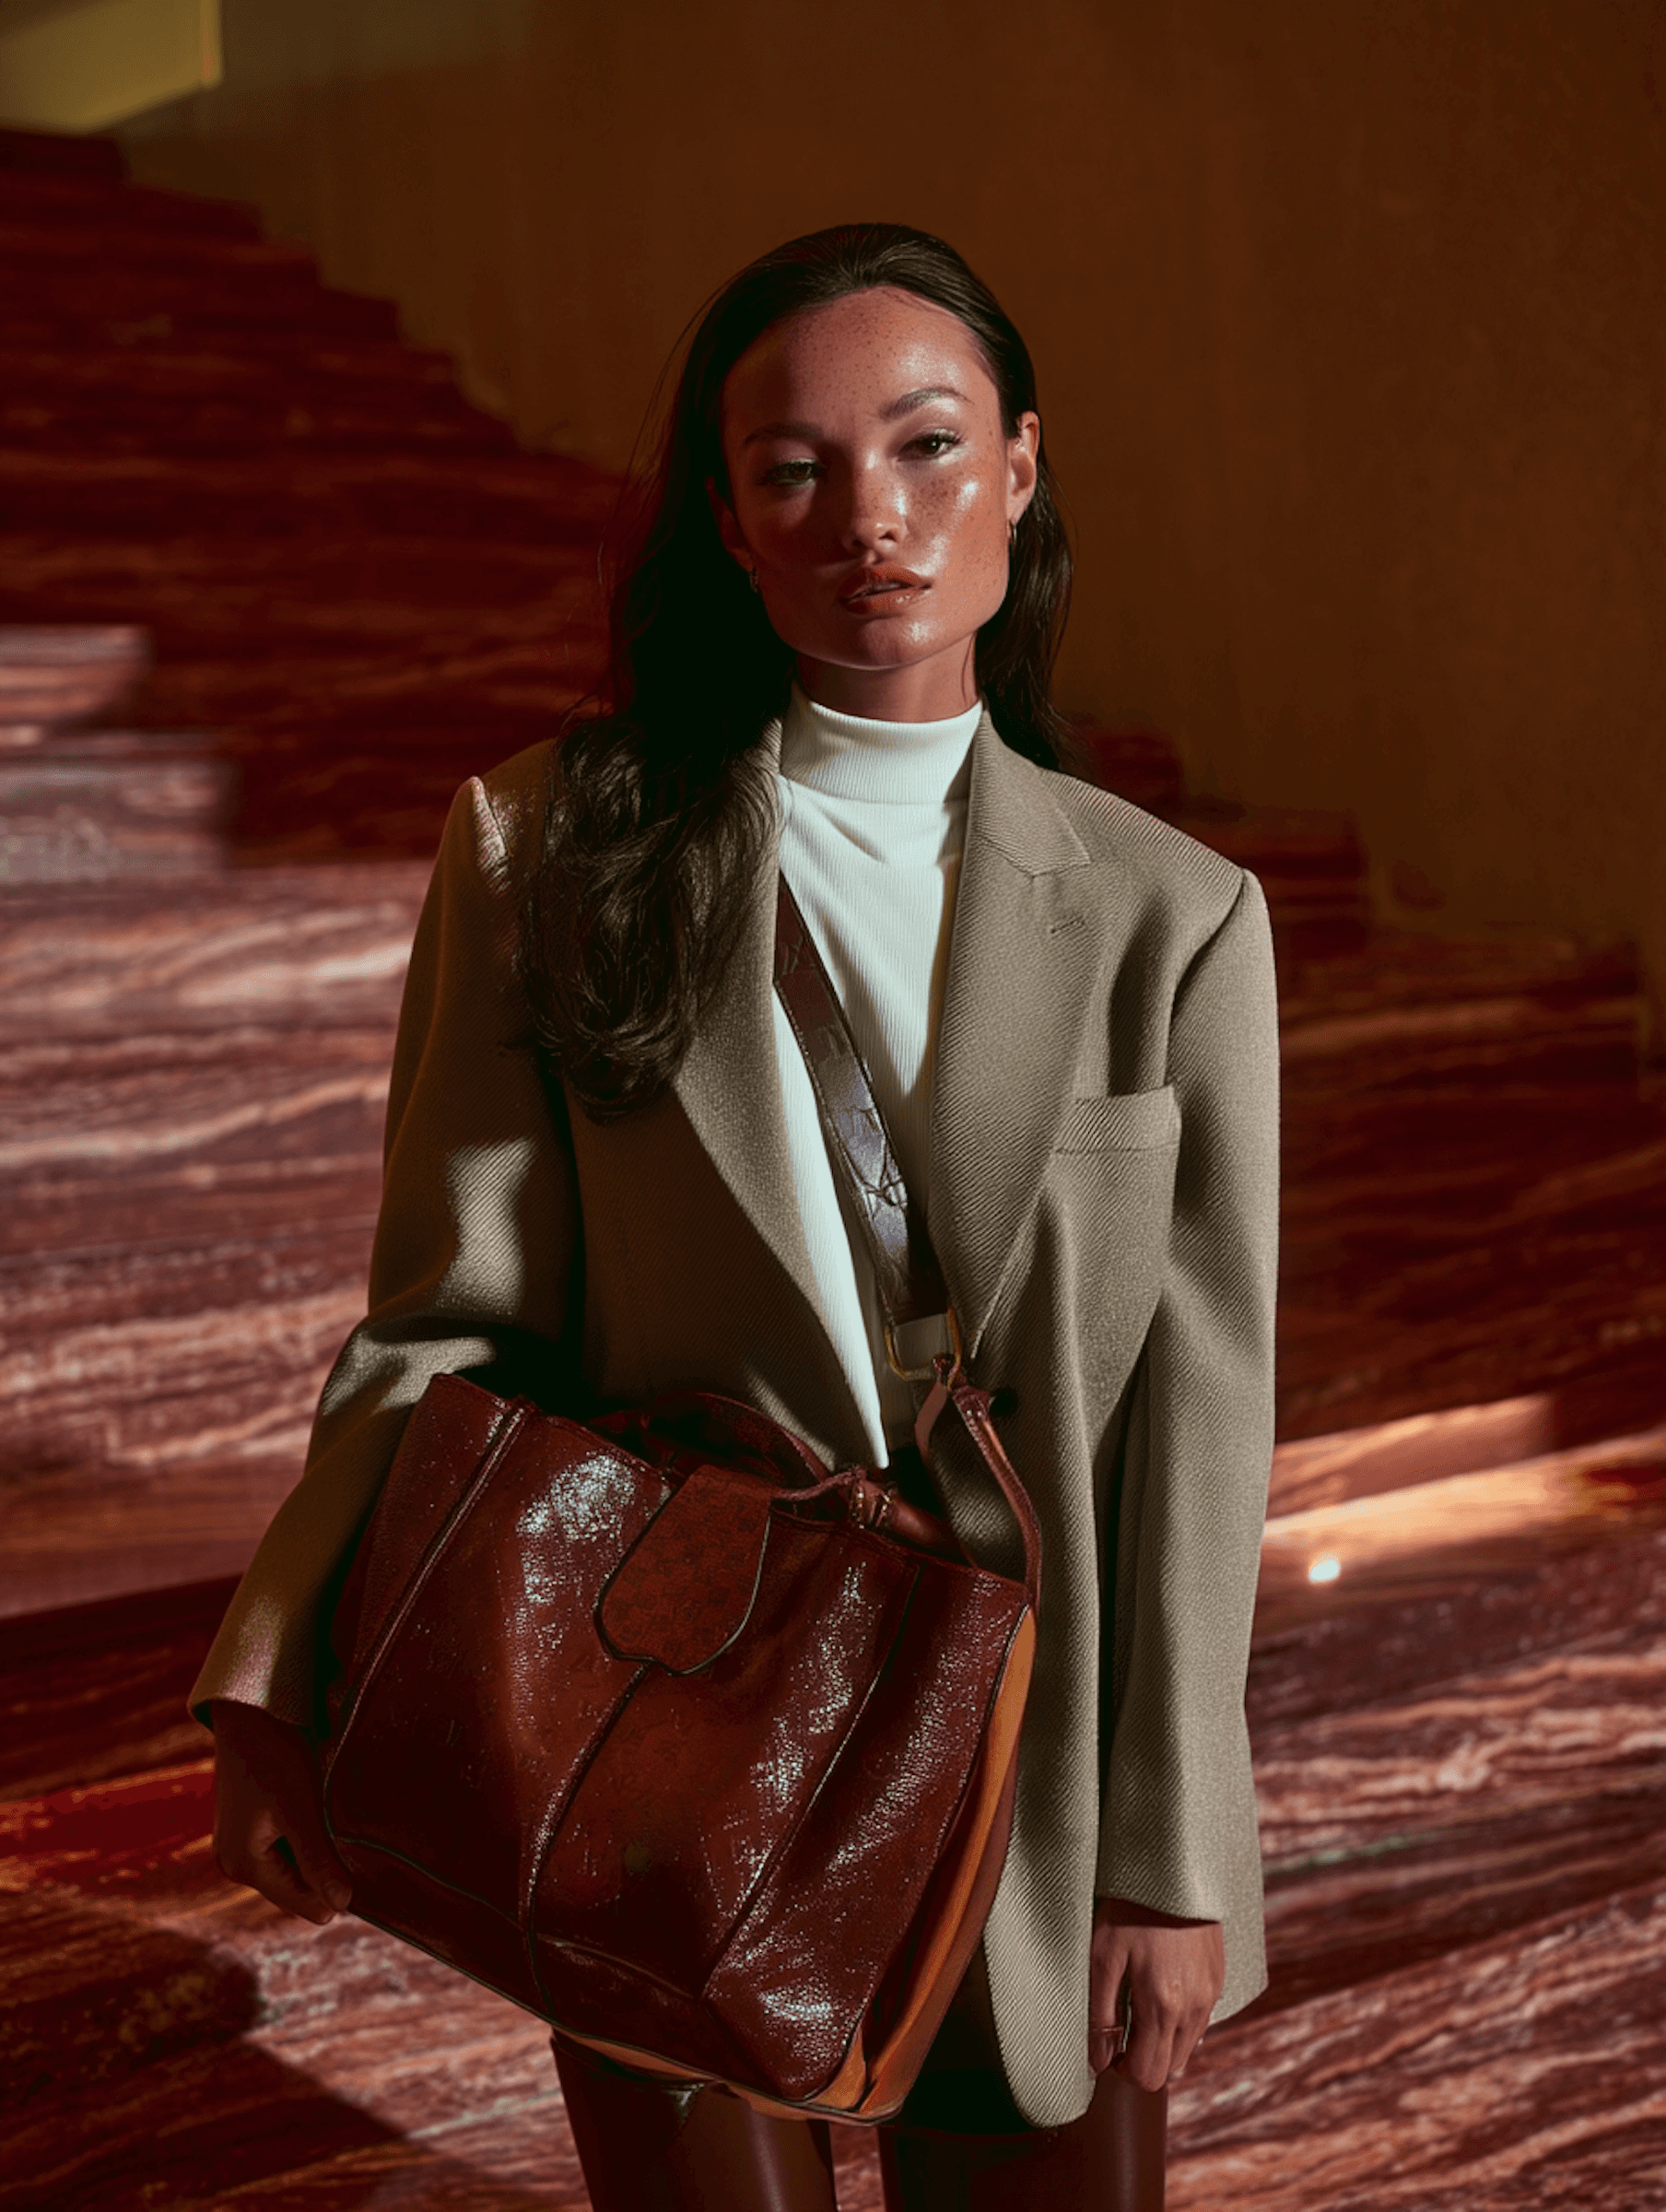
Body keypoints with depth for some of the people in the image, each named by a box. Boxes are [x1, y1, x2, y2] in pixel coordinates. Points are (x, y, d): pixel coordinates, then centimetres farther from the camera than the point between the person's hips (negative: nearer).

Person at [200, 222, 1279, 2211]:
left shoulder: (1171, 918, -4)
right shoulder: (552, 850, -5)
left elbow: (1196, 1416, -4)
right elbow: (450, 1320, -6)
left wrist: (1167, 1861, -4)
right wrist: (275, 1684, -18)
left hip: (1035, 1789, 1)